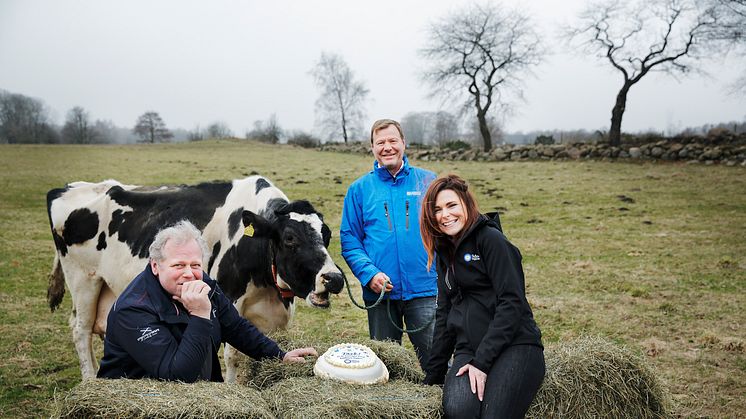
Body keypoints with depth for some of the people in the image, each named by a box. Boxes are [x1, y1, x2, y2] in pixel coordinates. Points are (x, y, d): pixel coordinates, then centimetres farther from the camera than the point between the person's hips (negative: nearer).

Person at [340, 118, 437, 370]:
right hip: (380, 292, 1)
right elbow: (349, 239, 4)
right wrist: (369, 274, -12)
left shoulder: (427, 181, 5)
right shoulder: (359, 189, 6)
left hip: (425, 290, -1)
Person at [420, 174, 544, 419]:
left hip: (515, 347, -4)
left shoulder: (491, 239, -3)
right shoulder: (445, 252, 19)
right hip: (469, 351, 5)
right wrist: (433, 376, 15)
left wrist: (482, 362, -15)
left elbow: (512, 303, -11)